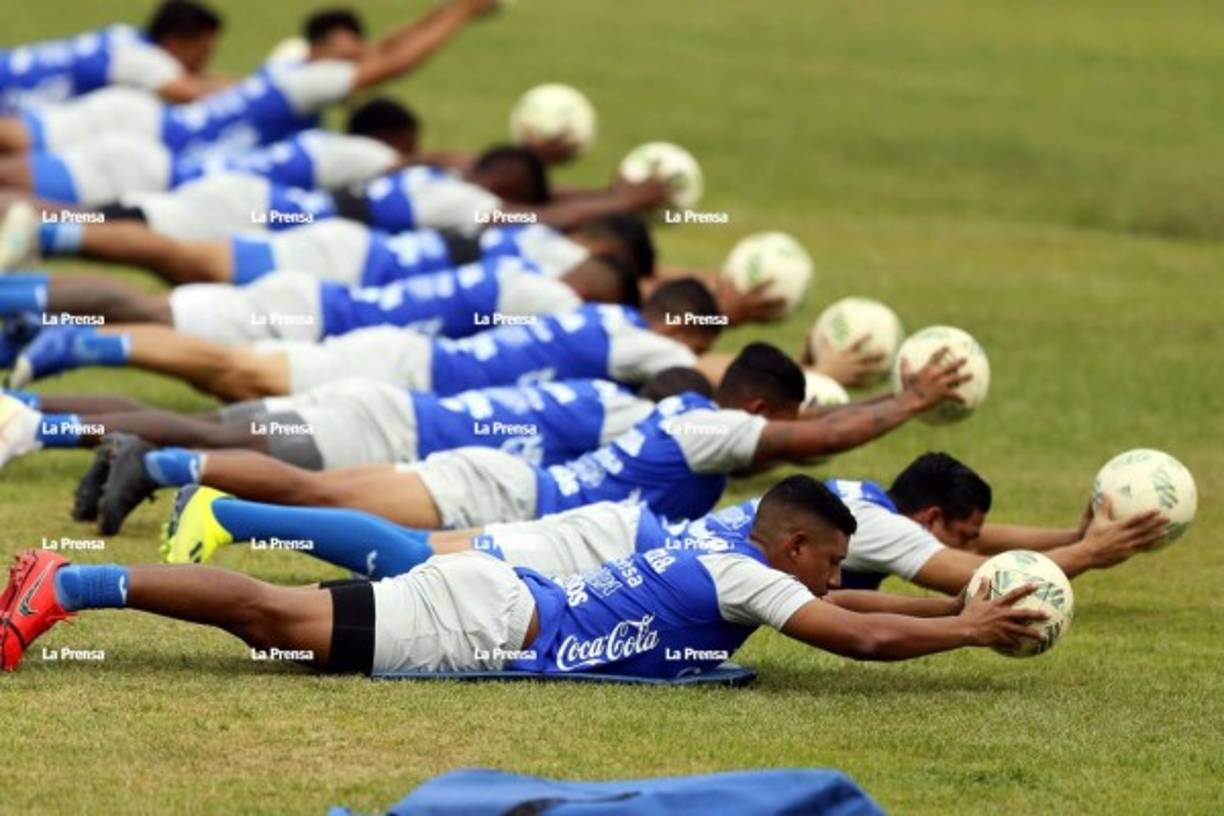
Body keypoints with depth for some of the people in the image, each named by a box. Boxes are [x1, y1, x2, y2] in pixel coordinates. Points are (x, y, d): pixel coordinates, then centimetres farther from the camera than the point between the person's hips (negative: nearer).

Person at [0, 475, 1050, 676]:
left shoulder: (731, 562, 17)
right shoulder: (739, 580, -10)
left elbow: (841, 606, 32)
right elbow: (857, 637, -18)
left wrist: (955, 606, 25)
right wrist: (969, 631, -5)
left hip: (503, 600, 8)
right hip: (488, 622, -8)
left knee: (276, 616, 4)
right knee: (278, 617, -15)